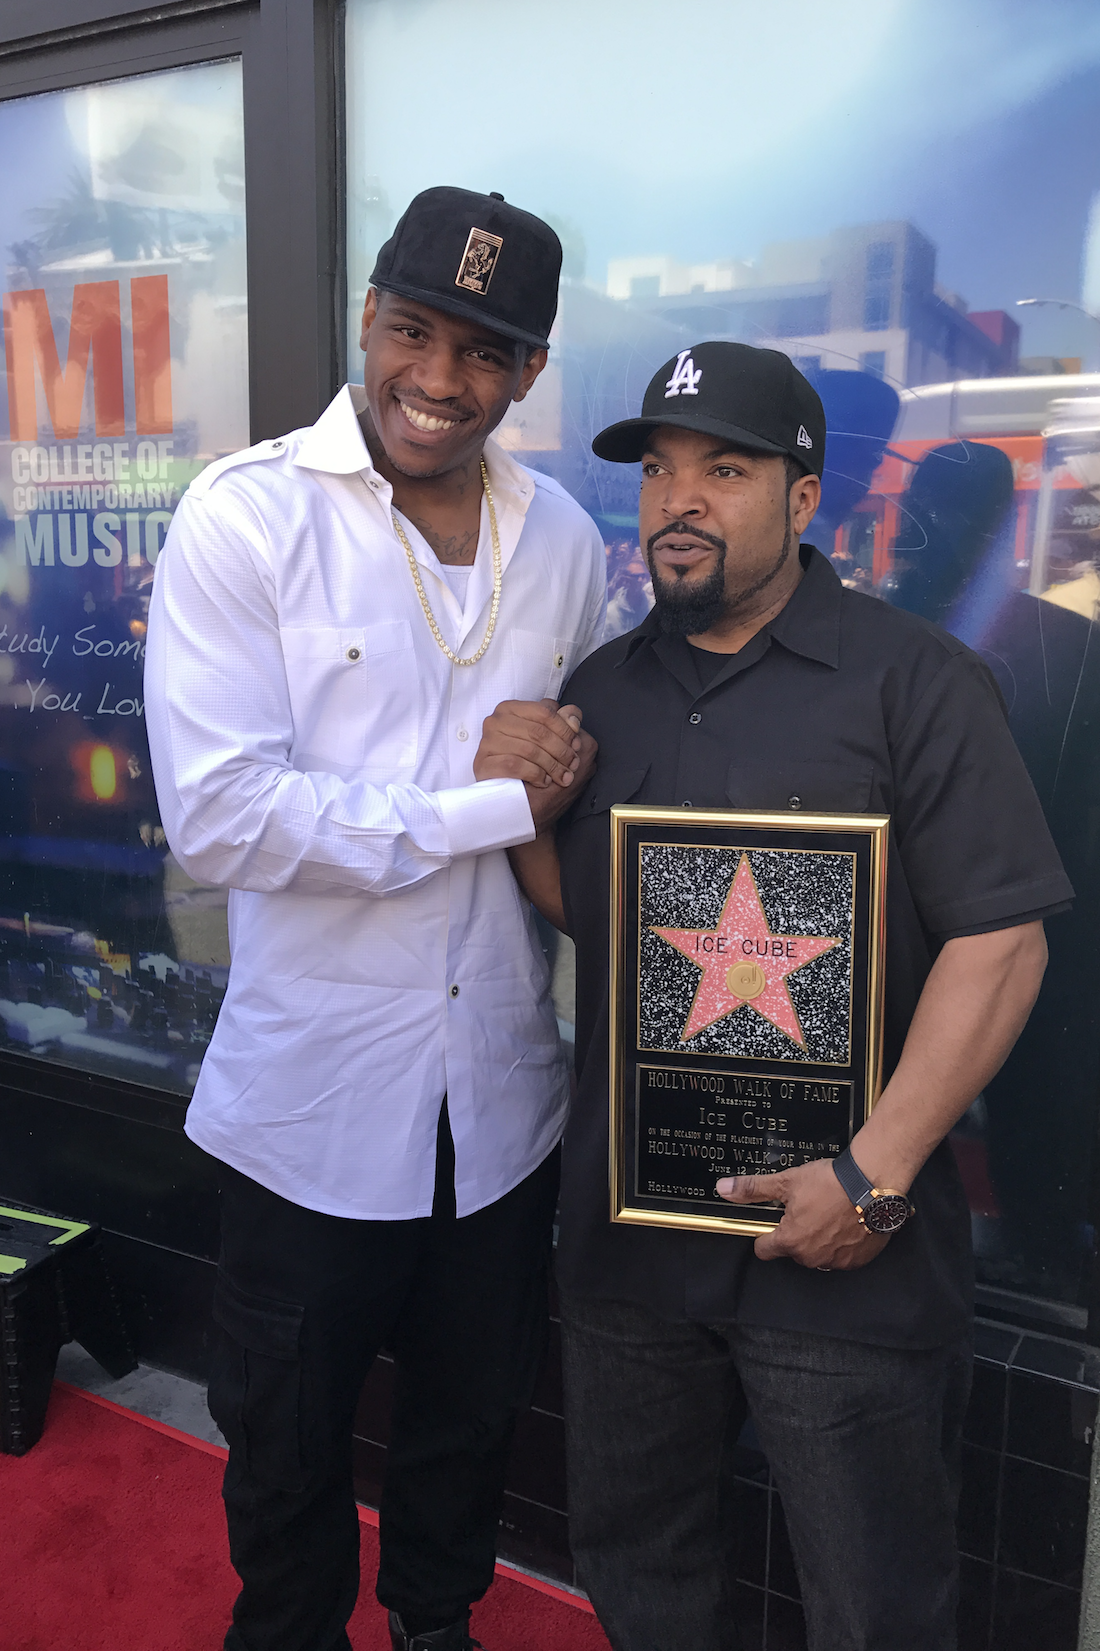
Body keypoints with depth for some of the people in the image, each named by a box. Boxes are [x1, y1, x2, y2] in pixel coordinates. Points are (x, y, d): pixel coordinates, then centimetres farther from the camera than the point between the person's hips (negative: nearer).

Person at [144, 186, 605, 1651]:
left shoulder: (563, 541, 3)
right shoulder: (247, 515, -12)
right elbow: (218, 814, -21)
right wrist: (495, 809, -19)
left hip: (503, 1085, 4)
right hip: (313, 1090, -3)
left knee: (473, 1417, 24)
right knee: (288, 1436, 19)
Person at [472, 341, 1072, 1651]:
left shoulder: (912, 681, -10)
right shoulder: (605, 687, 8)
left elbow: (998, 940, -14)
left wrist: (876, 1175, -20)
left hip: (843, 1256, -4)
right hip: (626, 1229, 5)